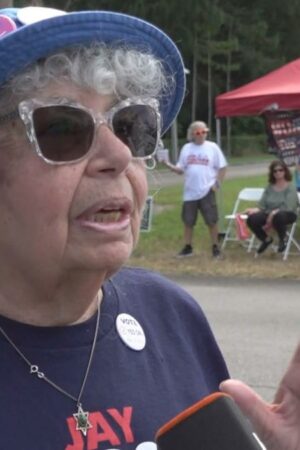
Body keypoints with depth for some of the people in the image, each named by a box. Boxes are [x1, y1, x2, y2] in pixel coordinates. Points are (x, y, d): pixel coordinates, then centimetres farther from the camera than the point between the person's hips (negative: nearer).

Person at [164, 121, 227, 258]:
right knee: (188, 221, 8)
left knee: (212, 221, 1)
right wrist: (170, 166, -11)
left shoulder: (212, 147, -1)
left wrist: (217, 183, -6)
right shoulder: (186, 148, 6)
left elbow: (222, 167, 3)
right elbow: (180, 169, 7)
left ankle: (215, 247, 12)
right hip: (190, 192, 3)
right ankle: (188, 247, 20)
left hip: (207, 191, -3)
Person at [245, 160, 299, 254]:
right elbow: (262, 206, 6)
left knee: (278, 216, -42)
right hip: (269, 214, 5)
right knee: (252, 219, -23)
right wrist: (254, 210, -15)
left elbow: (288, 207, -16)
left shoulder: (290, 187, -3)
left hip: (287, 215, -5)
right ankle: (266, 239, 7)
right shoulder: (269, 187, 12)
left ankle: (282, 239, -9)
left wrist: (273, 214, -24)